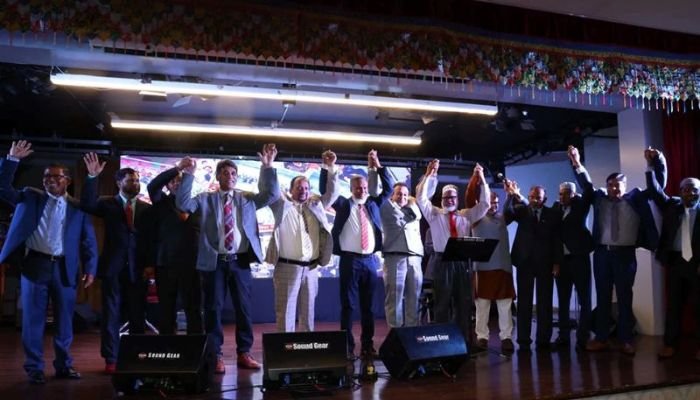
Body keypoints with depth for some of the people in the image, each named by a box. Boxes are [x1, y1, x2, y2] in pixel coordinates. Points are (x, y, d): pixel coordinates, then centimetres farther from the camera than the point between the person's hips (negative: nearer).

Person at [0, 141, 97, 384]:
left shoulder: (77, 207, 7)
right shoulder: (30, 197, 10)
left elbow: (88, 241, 5)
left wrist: (90, 270, -2)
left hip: (64, 268, 0)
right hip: (35, 264, 0)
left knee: (64, 320, 9)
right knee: (33, 319, 4)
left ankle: (63, 365, 22)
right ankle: (34, 368, 16)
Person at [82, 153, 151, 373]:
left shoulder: (146, 208, 8)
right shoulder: (108, 204, 6)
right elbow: (87, 205, -15)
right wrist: (92, 177, -25)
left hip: (137, 269, 1)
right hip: (113, 267, -1)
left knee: (137, 316, 6)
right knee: (111, 314, 4)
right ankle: (111, 359, 13)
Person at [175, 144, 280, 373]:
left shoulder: (248, 199, 11)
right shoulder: (205, 199, 7)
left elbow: (272, 195, 0)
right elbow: (183, 204, -7)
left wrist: (267, 167, -9)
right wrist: (188, 175, -13)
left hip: (240, 261, 2)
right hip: (215, 261, -1)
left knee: (244, 308, 7)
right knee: (213, 308, 3)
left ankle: (244, 353, 19)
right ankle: (215, 356, 14)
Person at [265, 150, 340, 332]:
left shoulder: (316, 205, 14)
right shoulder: (282, 205, 5)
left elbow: (332, 193, 12)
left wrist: (331, 168, 0)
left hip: (311, 268, 4)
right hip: (287, 267, -4)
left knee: (308, 310, 10)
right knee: (286, 310, 1)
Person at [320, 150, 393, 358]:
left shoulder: (373, 203, 14)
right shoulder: (343, 204, 5)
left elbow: (388, 188, 13)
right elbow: (325, 190, -2)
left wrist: (378, 167, 4)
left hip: (370, 260, 3)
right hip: (350, 260, -3)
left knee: (368, 305, 9)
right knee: (348, 305, 0)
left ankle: (367, 345, 16)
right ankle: (347, 346, 6)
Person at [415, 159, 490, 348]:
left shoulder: (466, 215, 15)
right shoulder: (434, 214, 8)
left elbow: (484, 204, 8)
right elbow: (421, 197, -5)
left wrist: (482, 180, -1)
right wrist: (429, 175, -11)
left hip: (462, 262, 3)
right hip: (442, 261, -3)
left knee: (464, 303, 6)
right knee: (442, 304, 1)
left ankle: (464, 341, 13)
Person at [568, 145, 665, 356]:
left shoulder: (636, 199, 5)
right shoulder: (600, 199, 7)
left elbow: (658, 186, 4)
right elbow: (586, 184, 1)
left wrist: (657, 163, -9)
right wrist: (577, 164, -13)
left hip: (625, 254, -1)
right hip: (602, 253, 1)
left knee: (625, 298, 6)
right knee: (602, 297, 7)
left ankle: (625, 340, 14)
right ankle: (601, 338, 14)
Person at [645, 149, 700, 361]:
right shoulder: (671, 205, 7)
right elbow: (655, 190, -2)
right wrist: (652, 165, -13)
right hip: (675, 260, 2)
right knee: (673, 304, 8)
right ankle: (670, 344, 14)